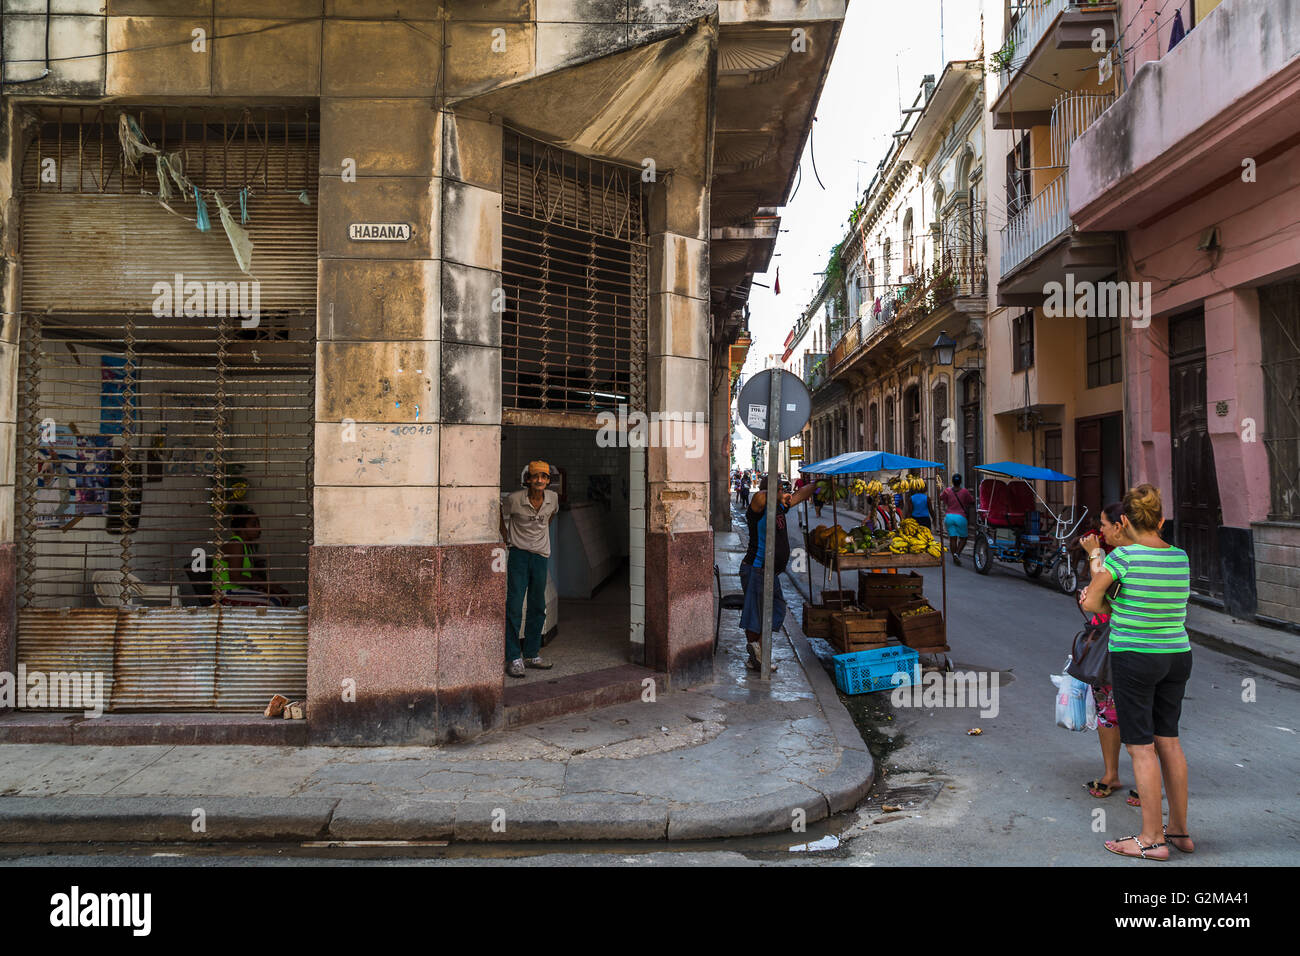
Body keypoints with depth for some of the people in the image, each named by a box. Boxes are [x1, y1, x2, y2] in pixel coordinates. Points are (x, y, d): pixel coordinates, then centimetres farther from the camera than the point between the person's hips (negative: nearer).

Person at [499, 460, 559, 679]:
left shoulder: (553, 498, -3)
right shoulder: (515, 499, -14)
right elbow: (501, 515, 6)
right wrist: (506, 539, 4)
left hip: (541, 555, 4)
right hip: (519, 554, -4)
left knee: (538, 608, 10)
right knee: (514, 607, -7)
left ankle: (532, 655, 21)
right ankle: (514, 658, 1)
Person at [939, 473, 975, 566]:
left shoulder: (947, 490, 1)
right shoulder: (965, 491, -4)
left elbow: (940, 498, 15)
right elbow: (972, 501, 4)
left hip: (949, 516, 2)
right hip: (960, 517, -2)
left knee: (952, 538, 5)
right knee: (963, 537, 9)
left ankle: (955, 558, 8)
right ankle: (957, 553, -11)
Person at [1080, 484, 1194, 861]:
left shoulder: (1124, 556, -17)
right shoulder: (1181, 558, 1)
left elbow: (1091, 603, -9)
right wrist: (1096, 554, 19)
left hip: (1133, 658, -7)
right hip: (1177, 656, 7)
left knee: (1141, 747, 1)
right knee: (1168, 740, 15)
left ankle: (1153, 839, 8)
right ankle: (1180, 830, 25)